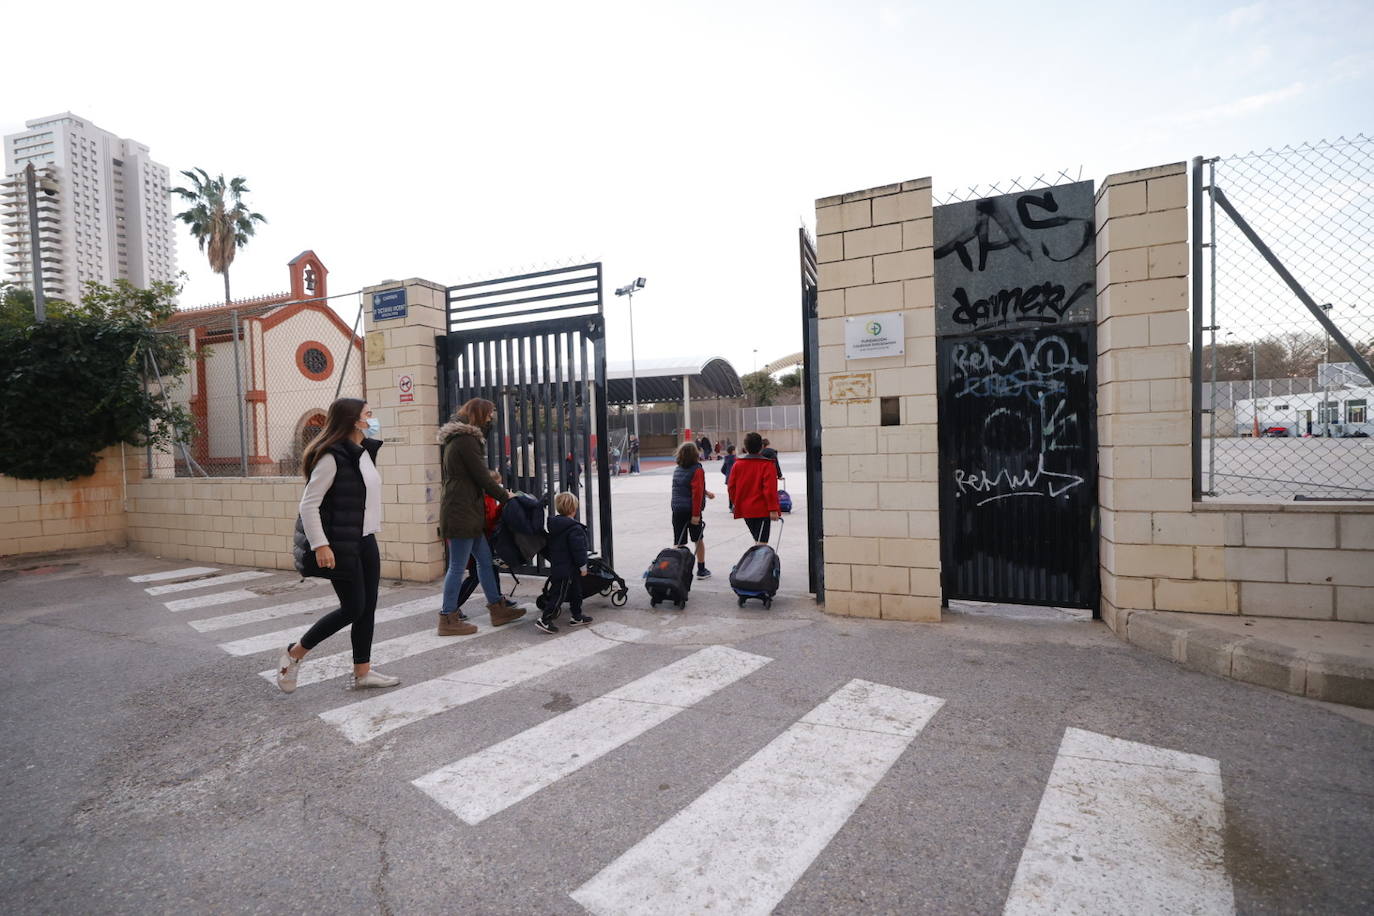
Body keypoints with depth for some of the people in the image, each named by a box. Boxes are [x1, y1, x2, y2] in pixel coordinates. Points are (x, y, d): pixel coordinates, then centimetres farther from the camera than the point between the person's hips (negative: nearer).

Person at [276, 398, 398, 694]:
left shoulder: (364, 452, 11)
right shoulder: (331, 457, -15)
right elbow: (309, 505, -17)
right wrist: (321, 545, -22)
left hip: (366, 541, 8)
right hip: (341, 546, -8)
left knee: (368, 607, 9)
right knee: (352, 608, -3)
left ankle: (362, 672, 19)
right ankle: (293, 654, 17)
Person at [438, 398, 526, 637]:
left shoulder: (458, 438, 18)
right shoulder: (466, 440, -15)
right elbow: (481, 477, -14)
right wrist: (504, 496, -1)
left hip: (466, 510, 11)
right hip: (460, 511, -11)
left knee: (485, 559, 14)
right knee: (458, 567, -3)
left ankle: (498, 608, 21)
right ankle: (448, 619, 7)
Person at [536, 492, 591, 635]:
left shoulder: (554, 524, 8)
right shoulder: (574, 528, -20)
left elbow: (548, 548, 17)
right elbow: (578, 549, -21)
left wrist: (553, 560, 27)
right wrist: (583, 565, -12)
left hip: (556, 566, 10)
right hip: (568, 569, -10)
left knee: (575, 592, 20)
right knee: (559, 595, -4)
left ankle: (576, 617, 29)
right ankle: (544, 620, -3)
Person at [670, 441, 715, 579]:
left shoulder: (677, 470, 10)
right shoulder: (697, 470, -10)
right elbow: (697, 493, -17)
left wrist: (706, 492, 29)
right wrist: (696, 514, -17)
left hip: (677, 509, 5)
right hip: (691, 510, -4)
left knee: (679, 543, 5)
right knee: (699, 540, 13)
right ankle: (701, 570, 20)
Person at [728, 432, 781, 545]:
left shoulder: (737, 465, 2)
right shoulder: (767, 464, -10)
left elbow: (731, 486, 5)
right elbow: (770, 489, -15)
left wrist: (736, 504, 17)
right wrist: (773, 509, -13)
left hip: (744, 510, 5)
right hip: (762, 510, -5)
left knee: (757, 540, 20)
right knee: (762, 542, -3)